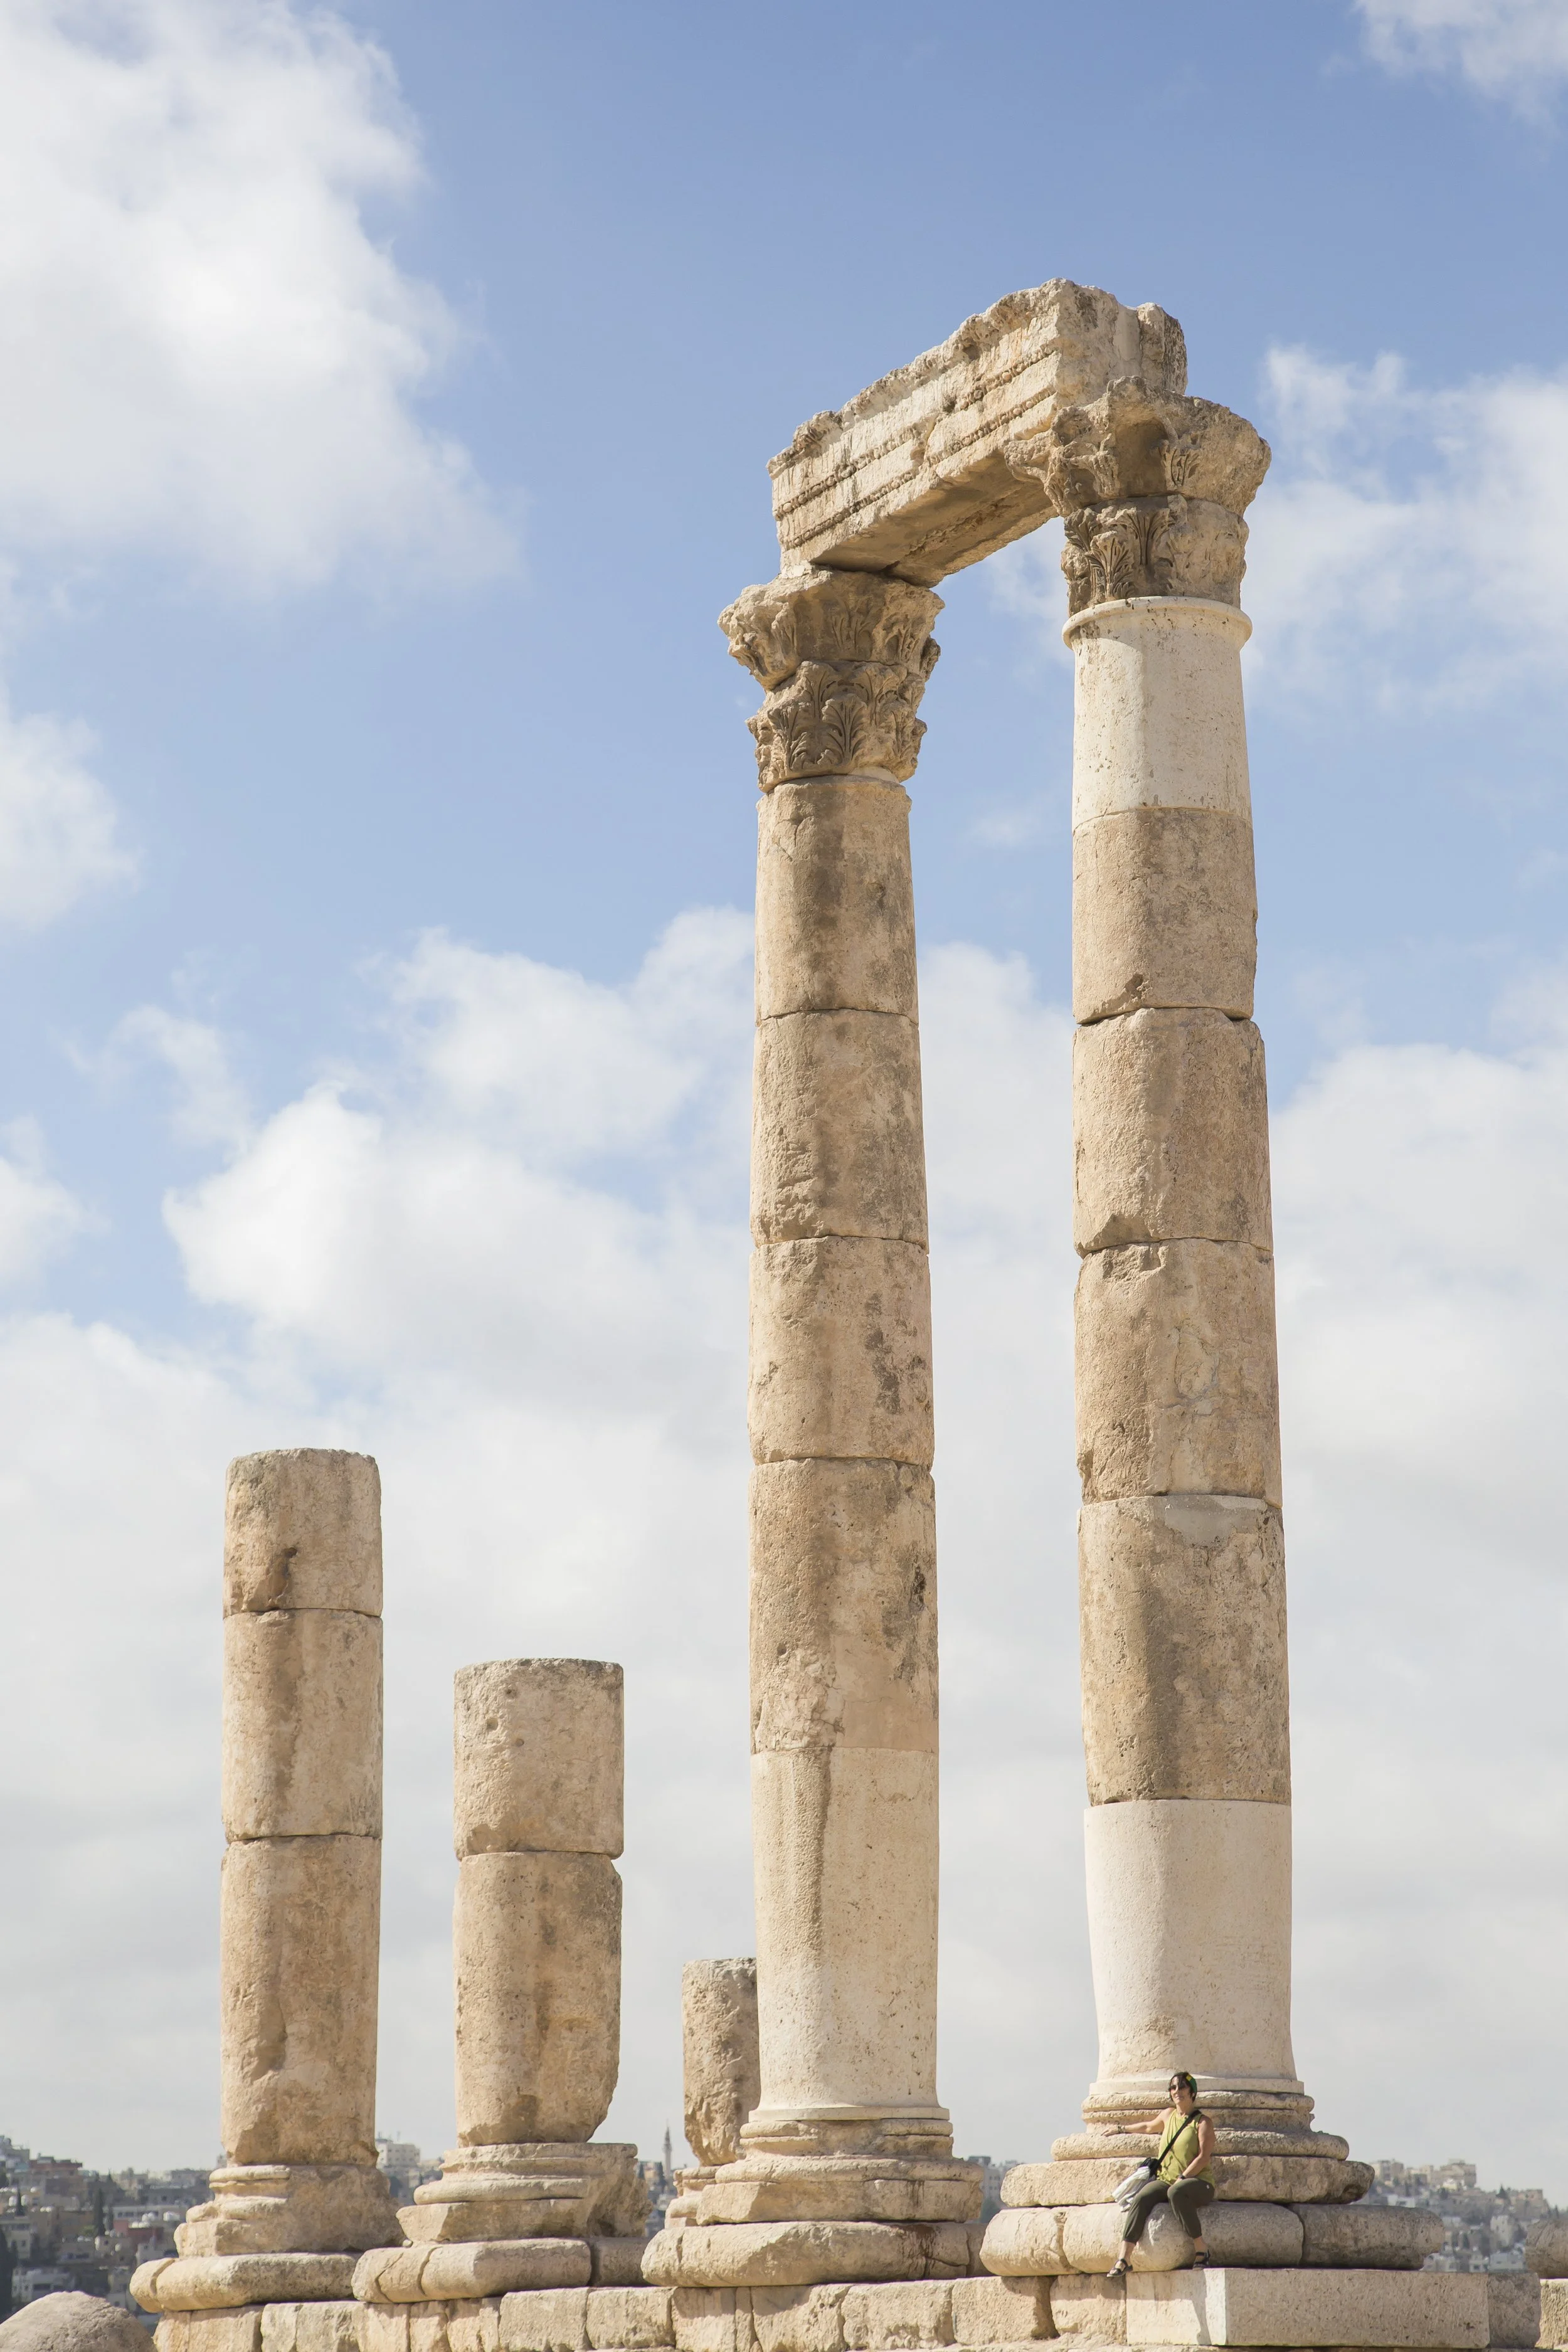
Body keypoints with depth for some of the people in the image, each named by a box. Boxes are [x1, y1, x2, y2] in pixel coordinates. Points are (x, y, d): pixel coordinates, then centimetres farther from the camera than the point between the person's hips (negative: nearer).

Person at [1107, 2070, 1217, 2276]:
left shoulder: (1202, 2122, 1)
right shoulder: (1168, 2117, 19)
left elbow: (1204, 2158, -9)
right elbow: (1148, 2126, 41)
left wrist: (1181, 2179, -19)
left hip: (1199, 2183, -5)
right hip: (1165, 2180, 5)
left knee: (1176, 2192, -40)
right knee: (1142, 2198, -25)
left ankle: (1201, 2250, -32)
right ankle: (1122, 2259, -34)